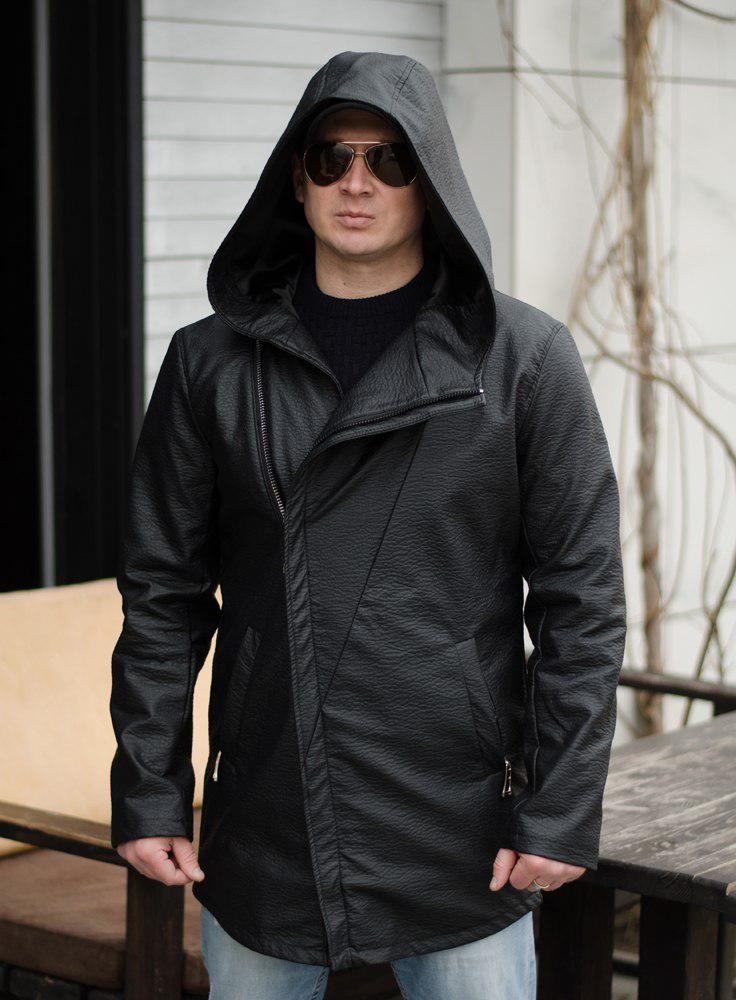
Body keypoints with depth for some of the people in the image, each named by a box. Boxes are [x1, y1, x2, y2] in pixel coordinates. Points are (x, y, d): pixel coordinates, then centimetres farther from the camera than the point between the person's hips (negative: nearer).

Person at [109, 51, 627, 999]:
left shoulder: (524, 357, -2)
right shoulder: (211, 362, 4)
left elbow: (582, 598, -3)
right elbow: (163, 591, 6)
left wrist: (561, 811, -7)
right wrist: (148, 793, 1)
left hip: (461, 845, -1)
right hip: (258, 838, 2)